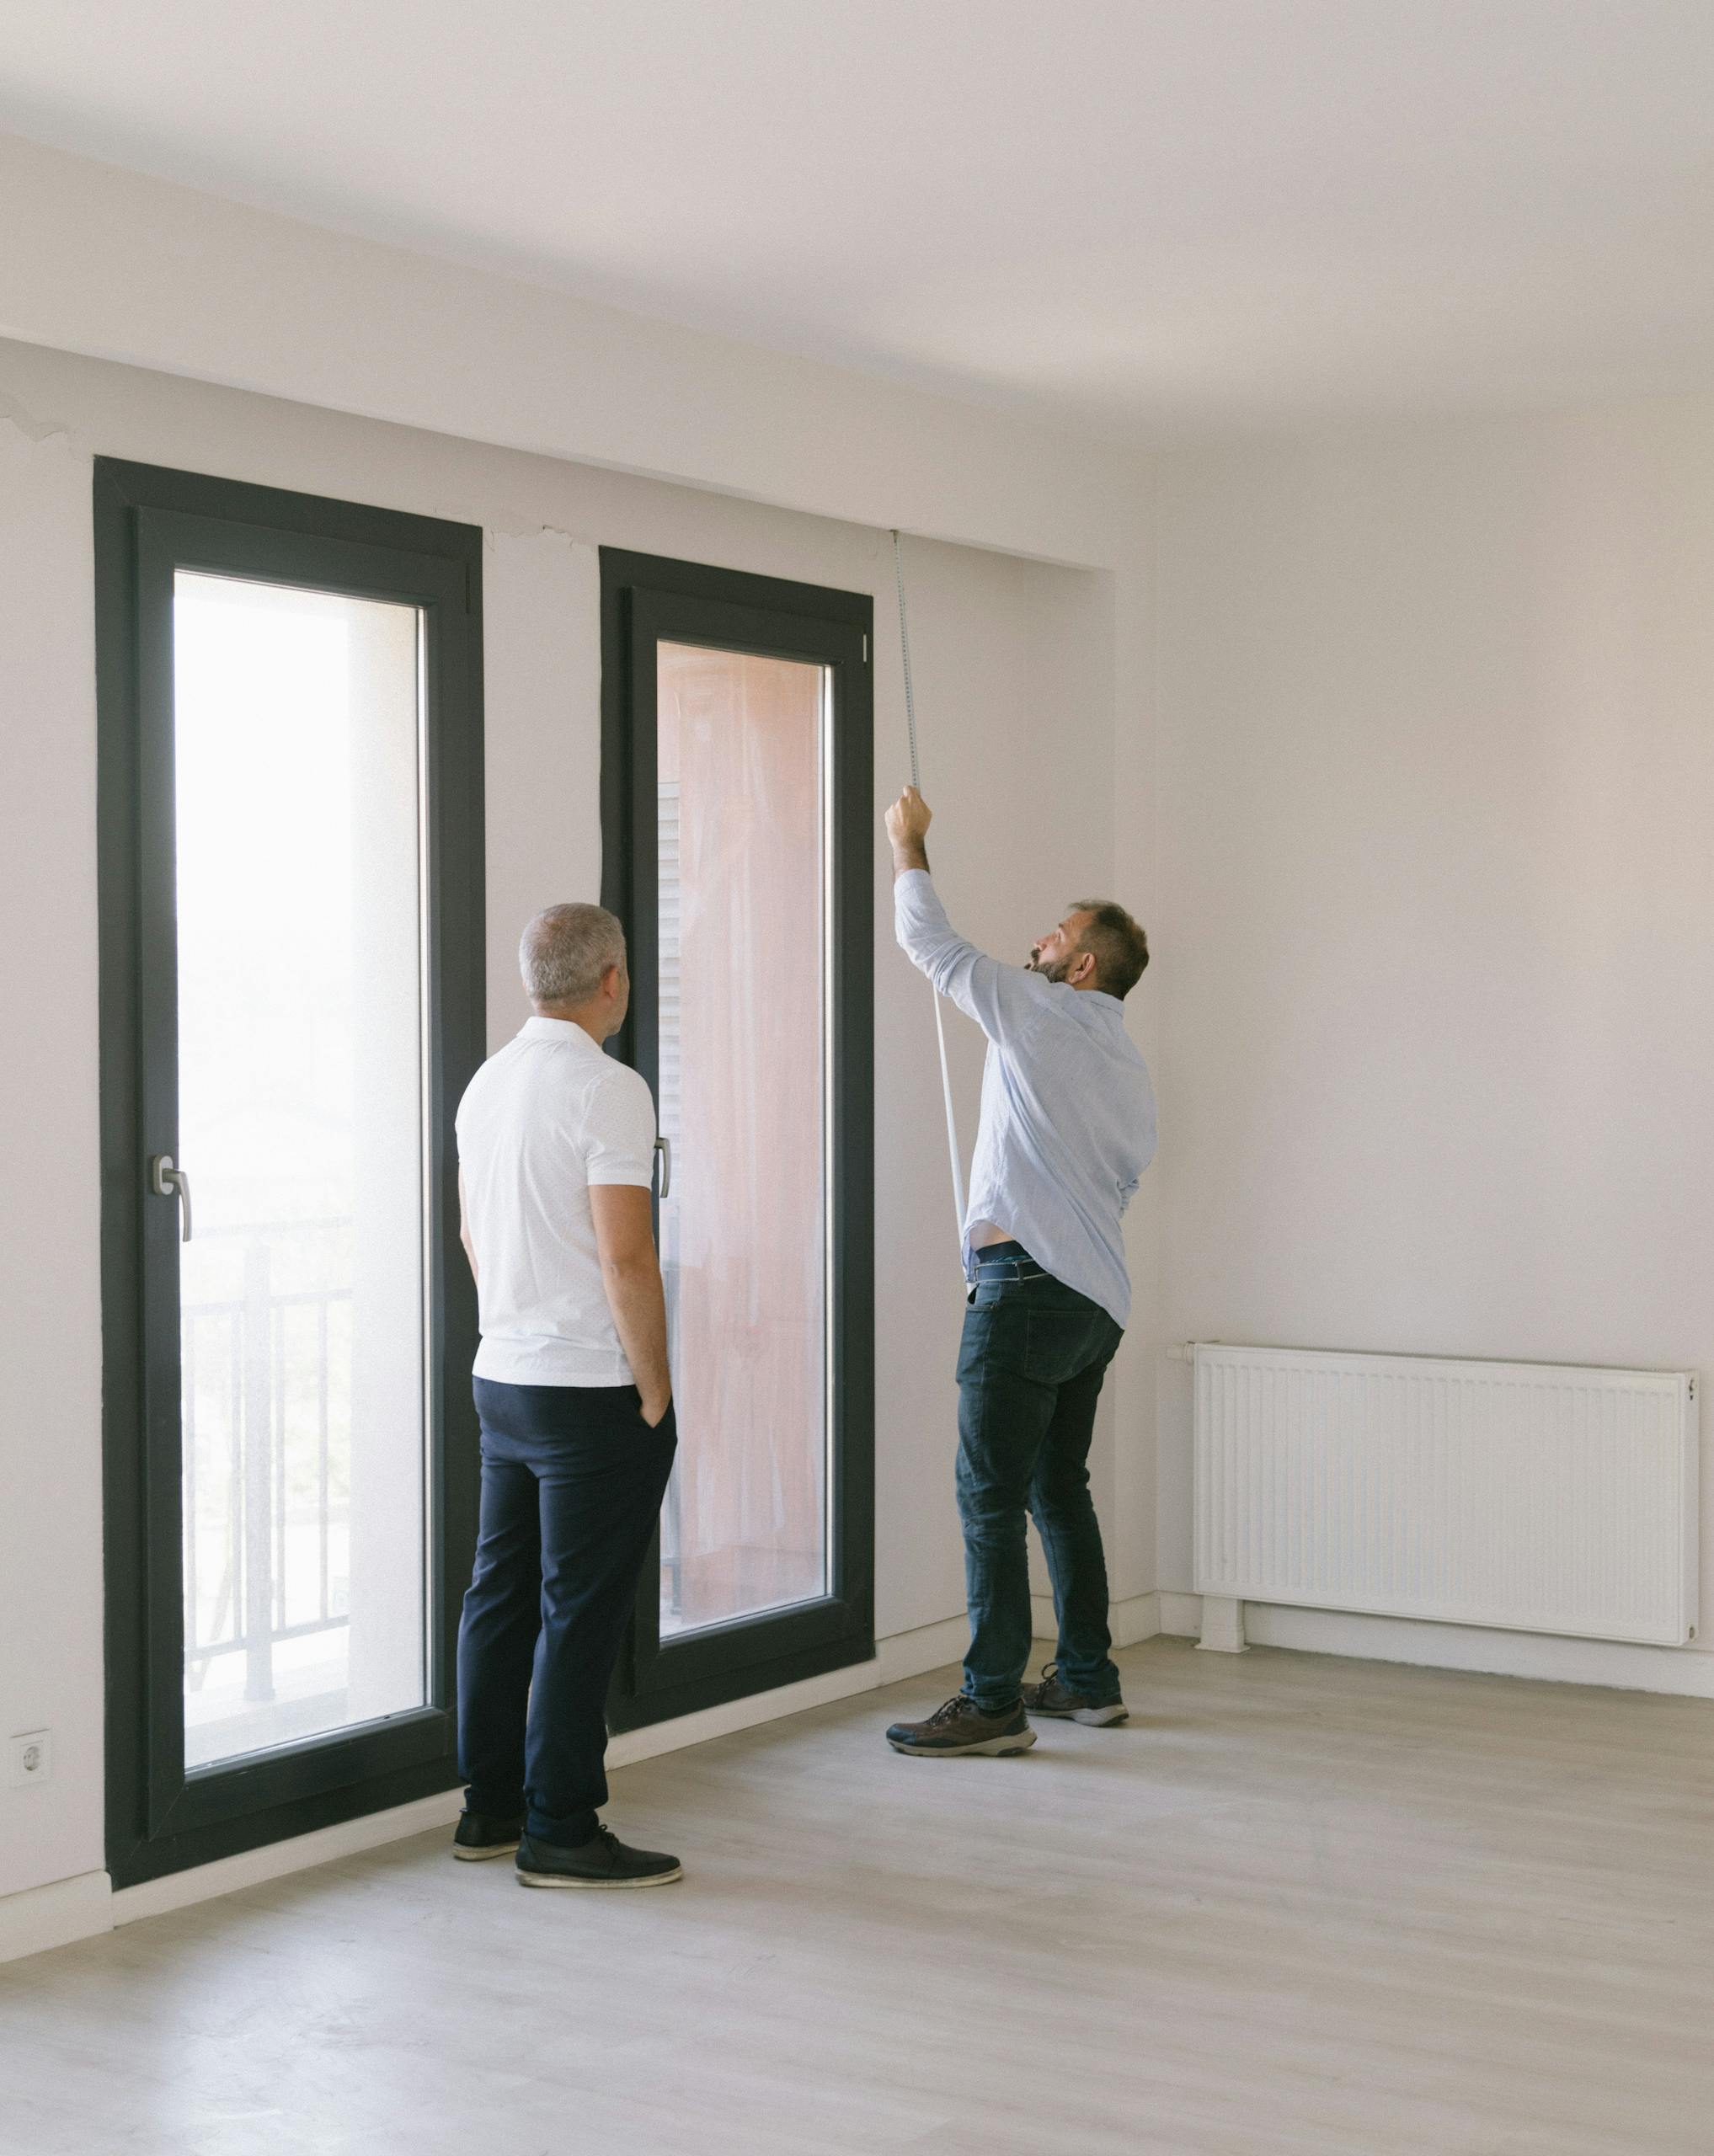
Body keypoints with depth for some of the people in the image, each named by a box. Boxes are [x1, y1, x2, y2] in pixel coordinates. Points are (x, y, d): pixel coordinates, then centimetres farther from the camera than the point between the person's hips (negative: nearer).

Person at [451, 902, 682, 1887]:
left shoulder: (489, 1083, 10)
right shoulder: (607, 1089, -16)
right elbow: (626, 1257, -20)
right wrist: (656, 1390, -12)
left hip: (503, 1377, 9)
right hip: (591, 1391, -8)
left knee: (502, 1597, 14)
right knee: (579, 1614, -2)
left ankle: (490, 1808, 23)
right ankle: (561, 1832, 3)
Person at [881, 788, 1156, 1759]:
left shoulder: (1041, 1011, -5)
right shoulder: (1132, 1069, 19)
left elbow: (932, 943, 1)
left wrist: (910, 843, 16)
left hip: (1030, 1282, -9)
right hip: (1098, 1296, 9)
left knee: (992, 1496, -7)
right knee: (1060, 1487, 17)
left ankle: (994, 1704, -6)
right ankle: (1088, 1679, 23)